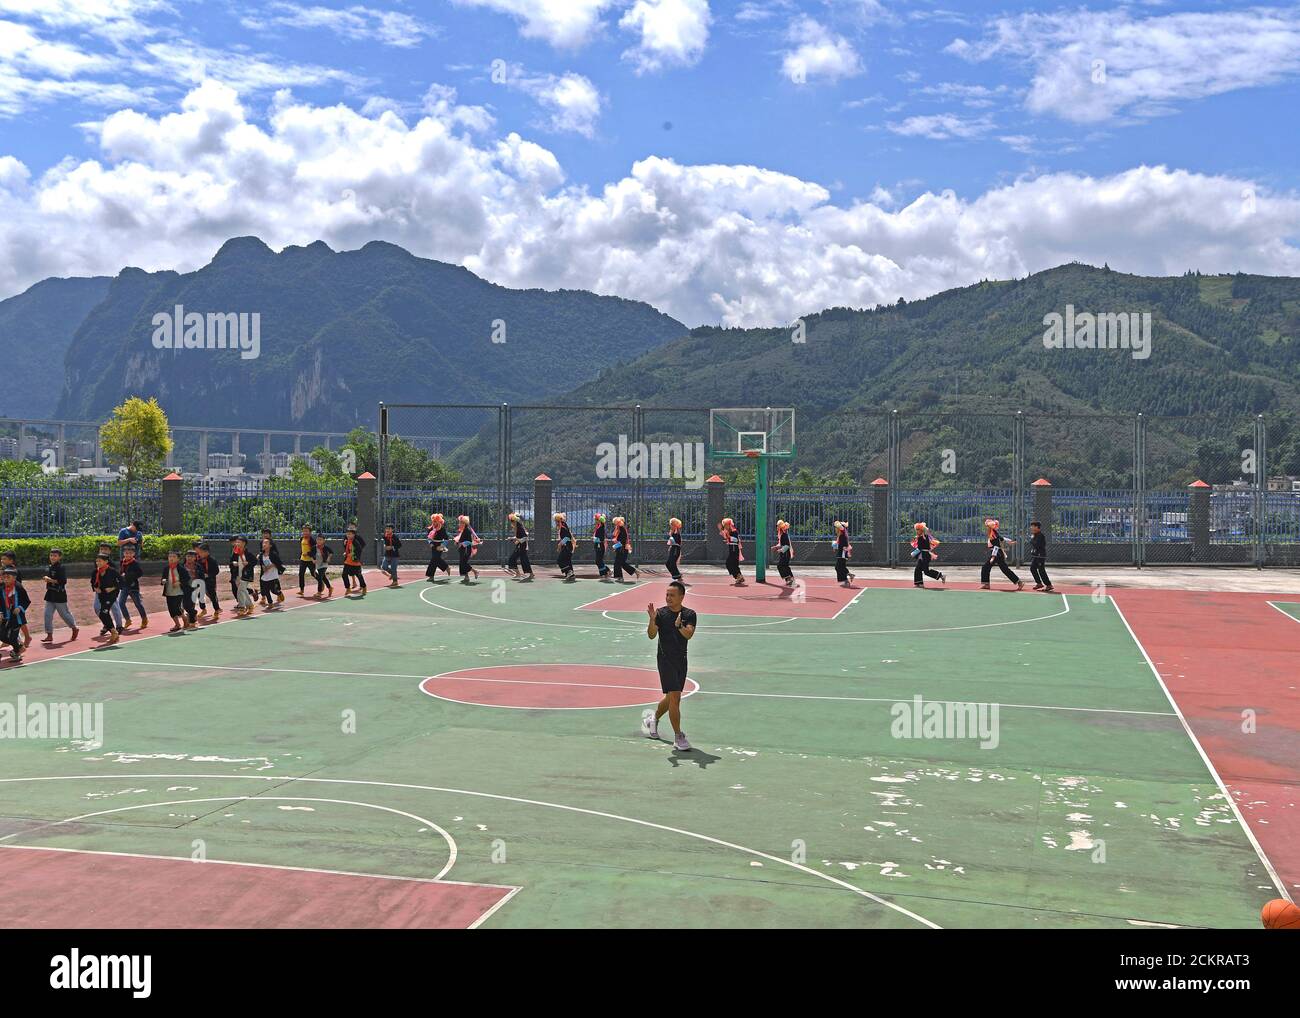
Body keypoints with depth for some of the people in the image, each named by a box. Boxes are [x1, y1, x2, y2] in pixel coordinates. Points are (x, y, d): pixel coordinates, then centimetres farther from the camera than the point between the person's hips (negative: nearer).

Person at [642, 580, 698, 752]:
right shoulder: (661, 613, -5)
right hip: (665, 659, -4)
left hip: (681, 660, 4)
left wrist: (679, 626, -36)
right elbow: (651, 635, -13)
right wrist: (652, 620, -30)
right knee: (674, 696, -13)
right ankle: (678, 737, -8)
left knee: (671, 698, 16)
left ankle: (653, 719, 44)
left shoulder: (689, 615, -1)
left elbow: (689, 634, -17)